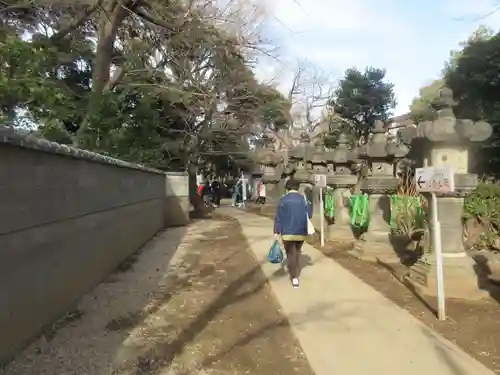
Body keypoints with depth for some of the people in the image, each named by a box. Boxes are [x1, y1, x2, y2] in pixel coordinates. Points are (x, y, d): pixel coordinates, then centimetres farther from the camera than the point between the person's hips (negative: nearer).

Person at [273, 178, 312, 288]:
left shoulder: (283, 200, -8)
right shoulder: (304, 199, 0)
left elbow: (278, 217, -9)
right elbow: (309, 215, 5)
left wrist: (277, 231, -5)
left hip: (287, 232, -3)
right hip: (301, 232, 3)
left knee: (291, 254, 2)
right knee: (297, 252, 21)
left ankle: (294, 277, -7)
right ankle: (295, 272, 32)